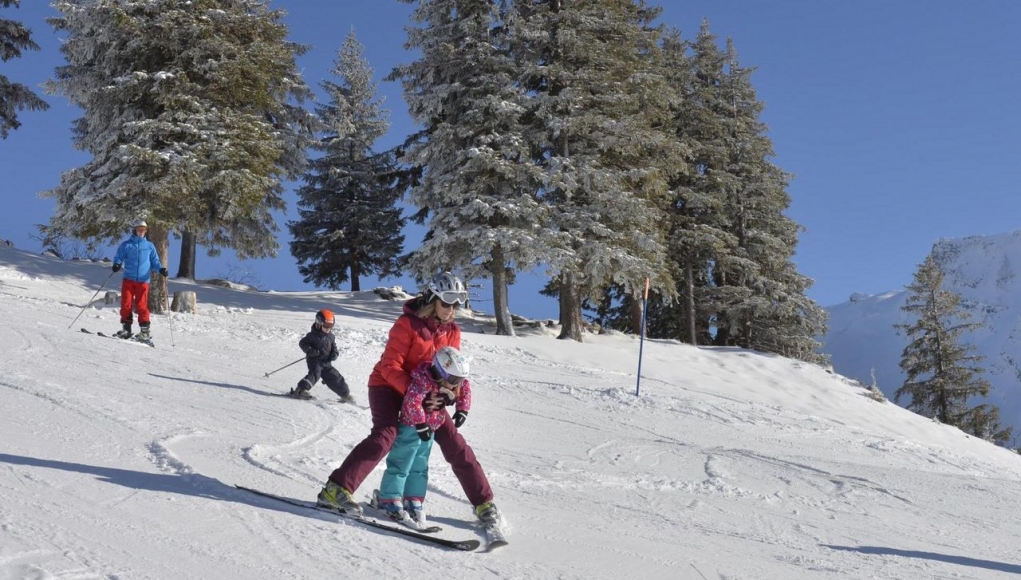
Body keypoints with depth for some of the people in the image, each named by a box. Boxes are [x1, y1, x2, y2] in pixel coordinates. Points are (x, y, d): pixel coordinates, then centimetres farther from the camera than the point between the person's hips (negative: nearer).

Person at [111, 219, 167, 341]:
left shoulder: (150, 246, 11)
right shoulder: (126, 245, 8)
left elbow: (154, 261, 13)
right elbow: (119, 257, 7)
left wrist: (161, 269, -6)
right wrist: (117, 264, -15)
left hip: (143, 281, 0)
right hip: (128, 280, 0)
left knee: (142, 305, -4)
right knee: (126, 304, -2)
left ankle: (145, 330, 2)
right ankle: (126, 329, 9)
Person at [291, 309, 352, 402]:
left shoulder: (331, 337, 10)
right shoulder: (313, 335, -8)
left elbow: (333, 347, 21)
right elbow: (302, 343, -6)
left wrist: (335, 353, -1)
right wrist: (310, 350, -22)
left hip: (326, 363, 6)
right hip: (315, 361, -6)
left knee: (335, 377, 8)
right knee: (315, 374, -31)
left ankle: (345, 394, 22)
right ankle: (301, 390, -37)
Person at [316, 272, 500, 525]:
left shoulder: (452, 332, 0)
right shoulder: (408, 323, -18)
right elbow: (390, 367, -20)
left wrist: (445, 394, -19)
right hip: (389, 386, -6)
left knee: (455, 444, 1)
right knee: (385, 435, -30)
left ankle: (483, 502, 12)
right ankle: (336, 489, -31)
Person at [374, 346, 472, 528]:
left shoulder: (453, 380, -2)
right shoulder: (423, 381, -28)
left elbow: (465, 388, 14)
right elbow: (412, 401, -38)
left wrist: (462, 410, 7)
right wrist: (421, 425, -34)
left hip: (429, 430, 9)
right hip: (412, 429, -9)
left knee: (420, 468, 13)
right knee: (400, 465, -4)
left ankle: (413, 501, 21)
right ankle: (389, 500, 4)